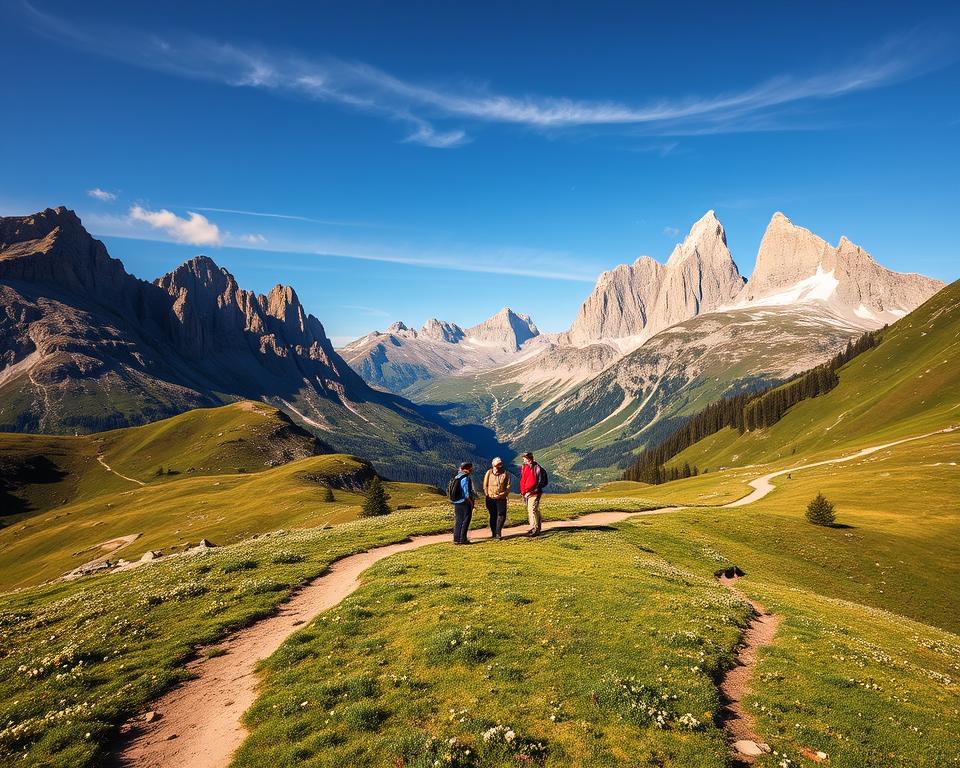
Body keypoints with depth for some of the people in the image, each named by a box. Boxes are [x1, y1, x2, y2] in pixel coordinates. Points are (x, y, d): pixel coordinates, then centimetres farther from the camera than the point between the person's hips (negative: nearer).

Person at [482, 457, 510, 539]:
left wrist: (505, 494, -6)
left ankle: (498, 532, -7)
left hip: (501, 498, 0)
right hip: (491, 498, 0)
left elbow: (508, 486, 5)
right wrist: (486, 495, 1)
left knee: (502, 515, -11)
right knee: (493, 516, 9)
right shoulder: (489, 473, 3)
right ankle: (494, 533, 18)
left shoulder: (505, 474, 3)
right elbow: (485, 485, 7)